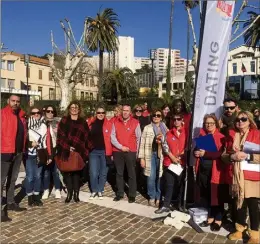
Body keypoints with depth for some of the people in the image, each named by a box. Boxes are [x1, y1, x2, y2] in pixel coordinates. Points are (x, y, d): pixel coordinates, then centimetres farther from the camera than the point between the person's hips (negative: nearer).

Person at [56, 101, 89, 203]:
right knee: (67, 172, 2)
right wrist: (68, 147, -12)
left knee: (77, 172, 2)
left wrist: (85, 151, -2)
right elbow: (60, 136, 0)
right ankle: (69, 193, 14)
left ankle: (76, 193, 13)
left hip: (79, 152, 1)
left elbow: (86, 137, 7)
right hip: (66, 151, 0)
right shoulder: (64, 120, 7)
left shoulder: (83, 122, 11)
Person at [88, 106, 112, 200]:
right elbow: (88, 137, 9)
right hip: (93, 151, 1)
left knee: (103, 172, 10)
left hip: (104, 151, -1)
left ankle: (100, 191, 27)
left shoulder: (109, 124, -1)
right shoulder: (91, 124, 4)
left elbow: (111, 138, -3)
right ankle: (94, 190, 20)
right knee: (93, 173, -1)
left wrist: (110, 152, -8)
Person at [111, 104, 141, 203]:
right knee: (119, 173, 11)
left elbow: (138, 138, 4)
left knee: (131, 174, 4)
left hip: (131, 152, -2)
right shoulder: (116, 122, 4)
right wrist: (121, 147, -9)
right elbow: (112, 137, 1)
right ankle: (119, 193, 23)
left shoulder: (135, 122, 0)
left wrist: (136, 150, 4)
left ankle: (132, 195, 15)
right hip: (118, 151, 2)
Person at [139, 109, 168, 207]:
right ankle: (152, 197, 17)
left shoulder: (165, 129, 9)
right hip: (150, 154, -1)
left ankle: (158, 198, 20)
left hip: (161, 155, 1)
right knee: (151, 177, 0)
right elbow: (142, 143, 2)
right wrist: (141, 157, -3)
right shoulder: (147, 128, 5)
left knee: (160, 177, 4)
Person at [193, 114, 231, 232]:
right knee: (207, 195, 13)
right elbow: (196, 150, 16)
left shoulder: (221, 137, -6)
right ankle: (210, 217, 27)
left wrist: (205, 153, -21)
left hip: (216, 170, -5)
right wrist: (196, 153, -6)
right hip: (203, 170, 5)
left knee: (217, 196, 4)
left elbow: (221, 153, -17)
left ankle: (218, 220, 19)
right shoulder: (202, 136, 10)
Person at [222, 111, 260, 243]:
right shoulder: (232, 136, 10)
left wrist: (247, 156, -19)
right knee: (239, 203, 9)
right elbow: (224, 155, 12)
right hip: (237, 175, 3)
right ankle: (240, 229, 27)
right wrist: (232, 156, -8)